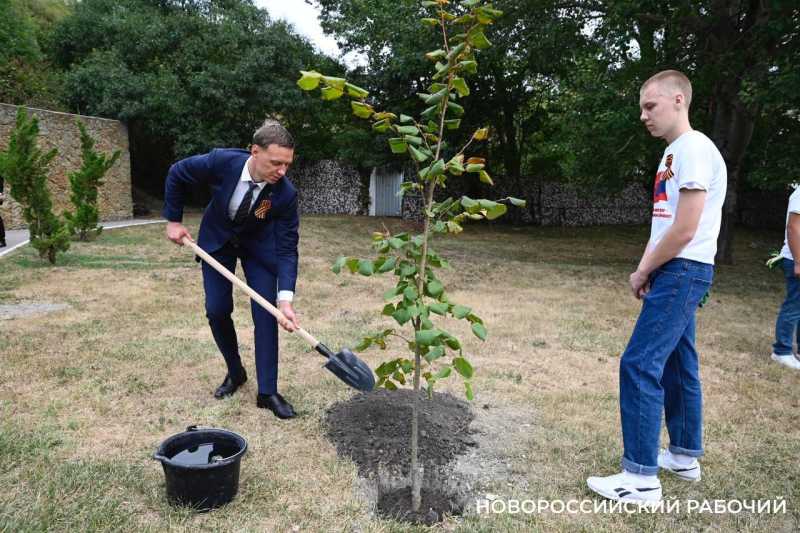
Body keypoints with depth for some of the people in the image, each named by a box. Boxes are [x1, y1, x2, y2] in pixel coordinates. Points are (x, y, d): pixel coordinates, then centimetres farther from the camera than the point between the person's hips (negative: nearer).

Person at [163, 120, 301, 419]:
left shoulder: (286, 194, -32)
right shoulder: (222, 162, -32)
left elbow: (287, 249, -27)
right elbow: (176, 175, -12)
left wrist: (285, 298, -39)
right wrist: (173, 221, -8)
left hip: (259, 246, -1)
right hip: (217, 240, 1)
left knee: (265, 314, -9)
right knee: (217, 311, 1)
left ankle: (267, 392, 2)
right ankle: (235, 372, 25)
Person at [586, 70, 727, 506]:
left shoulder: (695, 148, -15)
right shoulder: (673, 152, 16)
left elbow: (684, 230, -20)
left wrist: (643, 272, -8)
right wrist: (645, 270, 4)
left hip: (683, 271, -10)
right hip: (677, 272, 10)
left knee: (640, 364, -12)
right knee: (677, 363, 16)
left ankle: (642, 478, -5)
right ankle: (685, 456, 29)